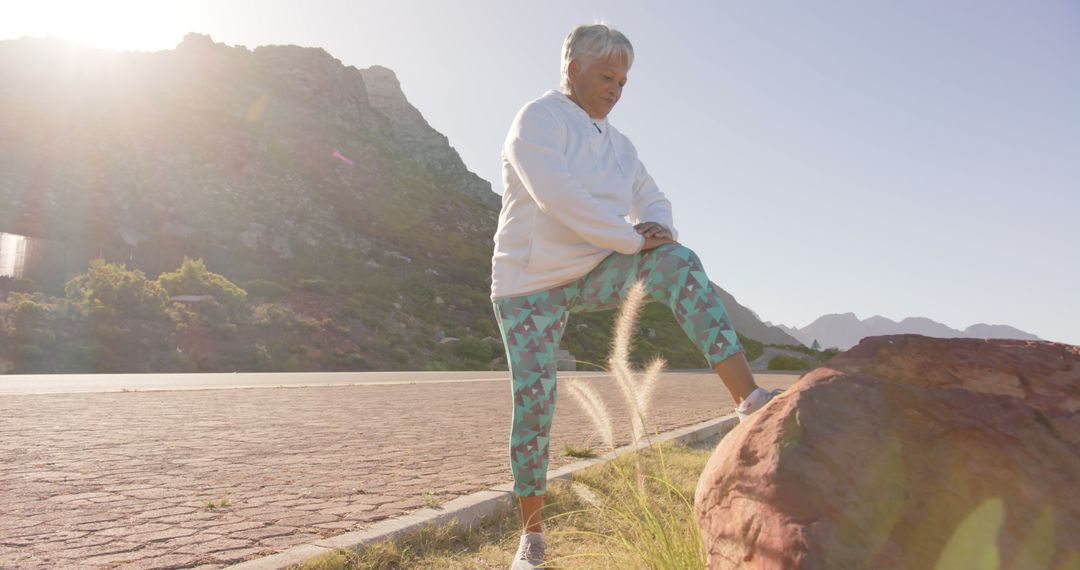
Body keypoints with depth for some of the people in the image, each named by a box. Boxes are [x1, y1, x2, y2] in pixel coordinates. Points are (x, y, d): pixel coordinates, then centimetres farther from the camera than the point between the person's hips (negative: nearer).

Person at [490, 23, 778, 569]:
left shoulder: (616, 143, 11)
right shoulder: (538, 119, -11)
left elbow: (651, 199, 8)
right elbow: (556, 195, -26)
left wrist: (659, 231, -16)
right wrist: (632, 237, -26)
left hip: (594, 272, 5)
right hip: (531, 284, -4)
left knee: (678, 263, -22)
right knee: (532, 402, -3)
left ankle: (749, 398, -32)